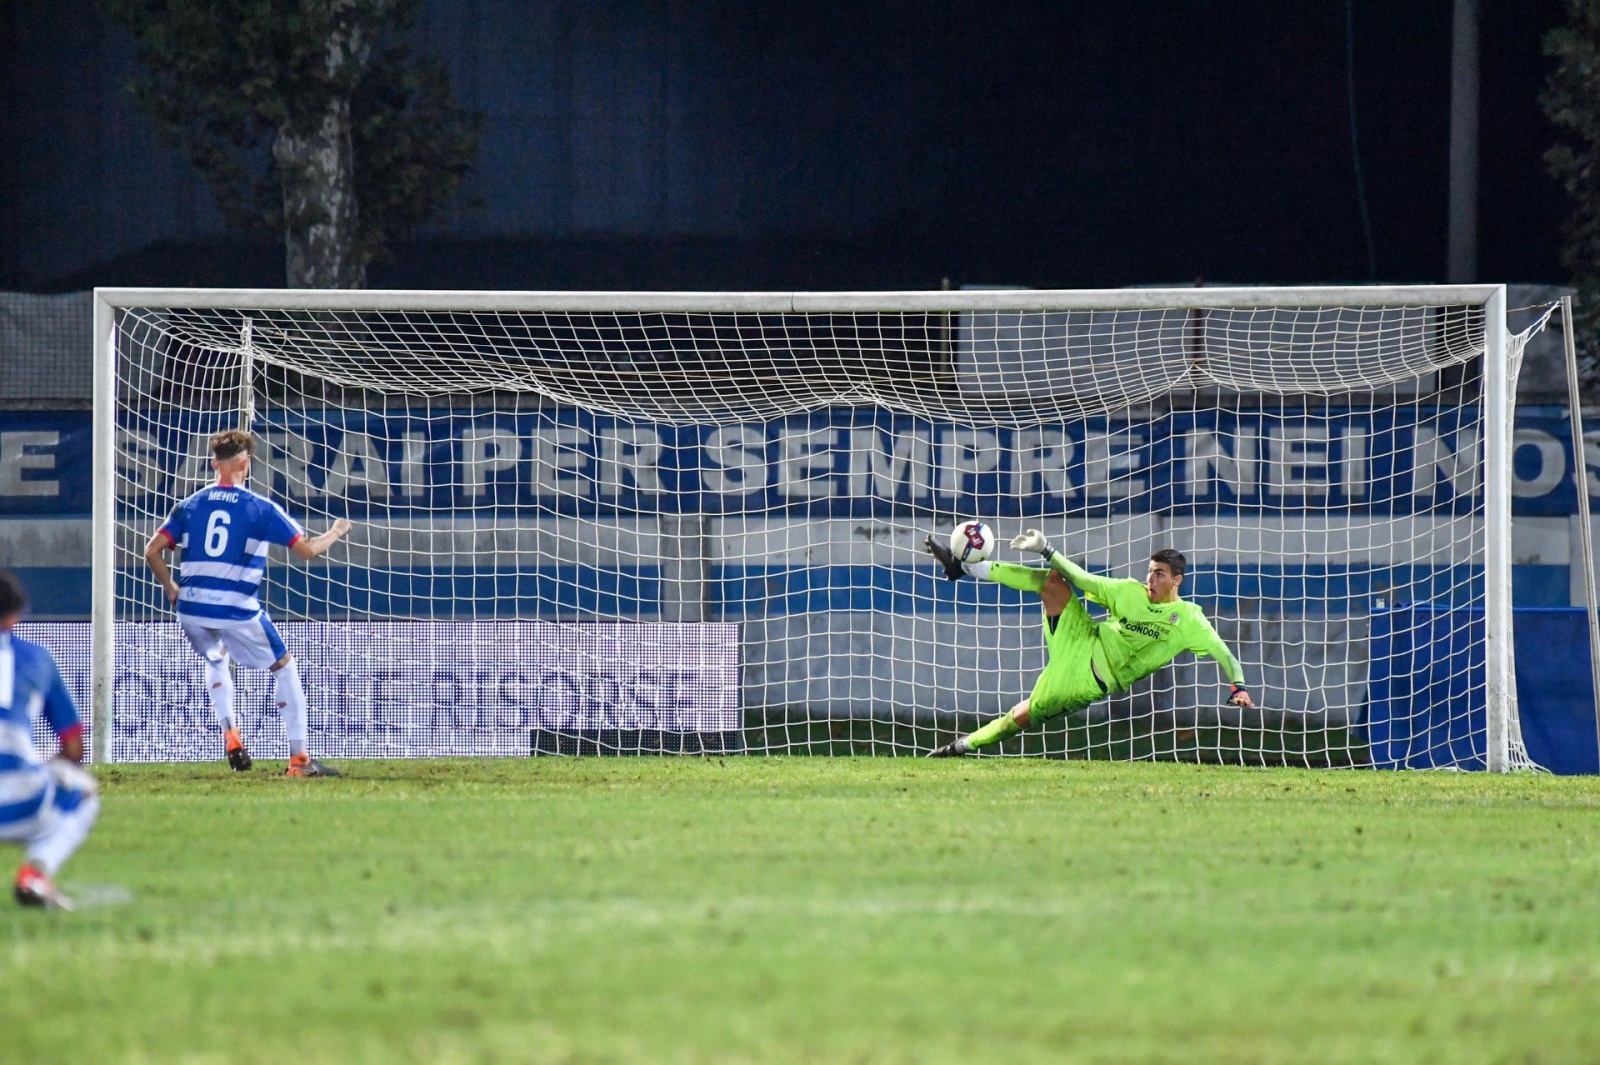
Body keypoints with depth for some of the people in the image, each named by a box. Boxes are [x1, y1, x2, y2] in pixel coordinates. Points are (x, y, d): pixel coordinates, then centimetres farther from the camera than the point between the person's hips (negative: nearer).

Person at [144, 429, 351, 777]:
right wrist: (336, 533, 19)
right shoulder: (261, 509, -1)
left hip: (192, 608, 3)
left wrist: (171, 588, 19)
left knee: (216, 661, 34)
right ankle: (298, 758, 9)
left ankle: (229, 735, 14)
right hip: (237, 611, -3)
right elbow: (307, 549, -1)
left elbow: (152, 550, 4)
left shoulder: (190, 506, 8)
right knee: (285, 667, 14)